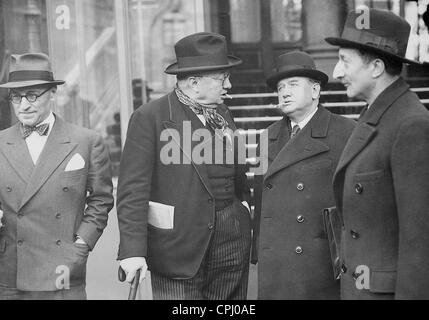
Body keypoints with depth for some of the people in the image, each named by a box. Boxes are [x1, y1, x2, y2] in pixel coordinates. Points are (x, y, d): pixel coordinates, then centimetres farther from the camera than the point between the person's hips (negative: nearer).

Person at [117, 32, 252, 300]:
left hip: (231, 246, 6)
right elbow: (133, 190, -12)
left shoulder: (223, 115, 12)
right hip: (177, 247, -5)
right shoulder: (150, 118, -7)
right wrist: (133, 250, -19)